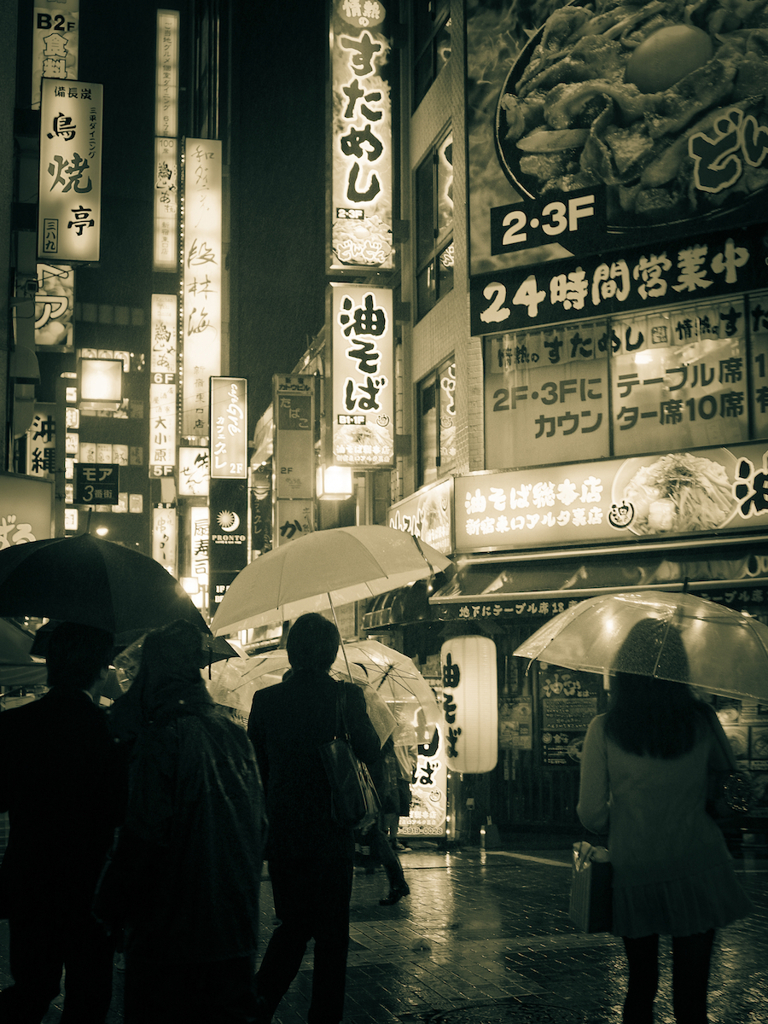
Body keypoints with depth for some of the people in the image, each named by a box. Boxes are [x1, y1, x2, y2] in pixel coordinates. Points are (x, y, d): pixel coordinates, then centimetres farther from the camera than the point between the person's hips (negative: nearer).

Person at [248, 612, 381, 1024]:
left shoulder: (265, 699, -3)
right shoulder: (346, 696, -11)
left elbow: (254, 764, 6)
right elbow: (370, 752, 1)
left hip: (281, 832, 3)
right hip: (331, 832, -3)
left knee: (293, 922, 19)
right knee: (331, 932, 10)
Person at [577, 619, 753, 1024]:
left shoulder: (604, 730, -11)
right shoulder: (702, 721, -7)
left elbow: (592, 816, -8)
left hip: (634, 873, 0)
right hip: (698, 870, 0)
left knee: (640, 986, 17)